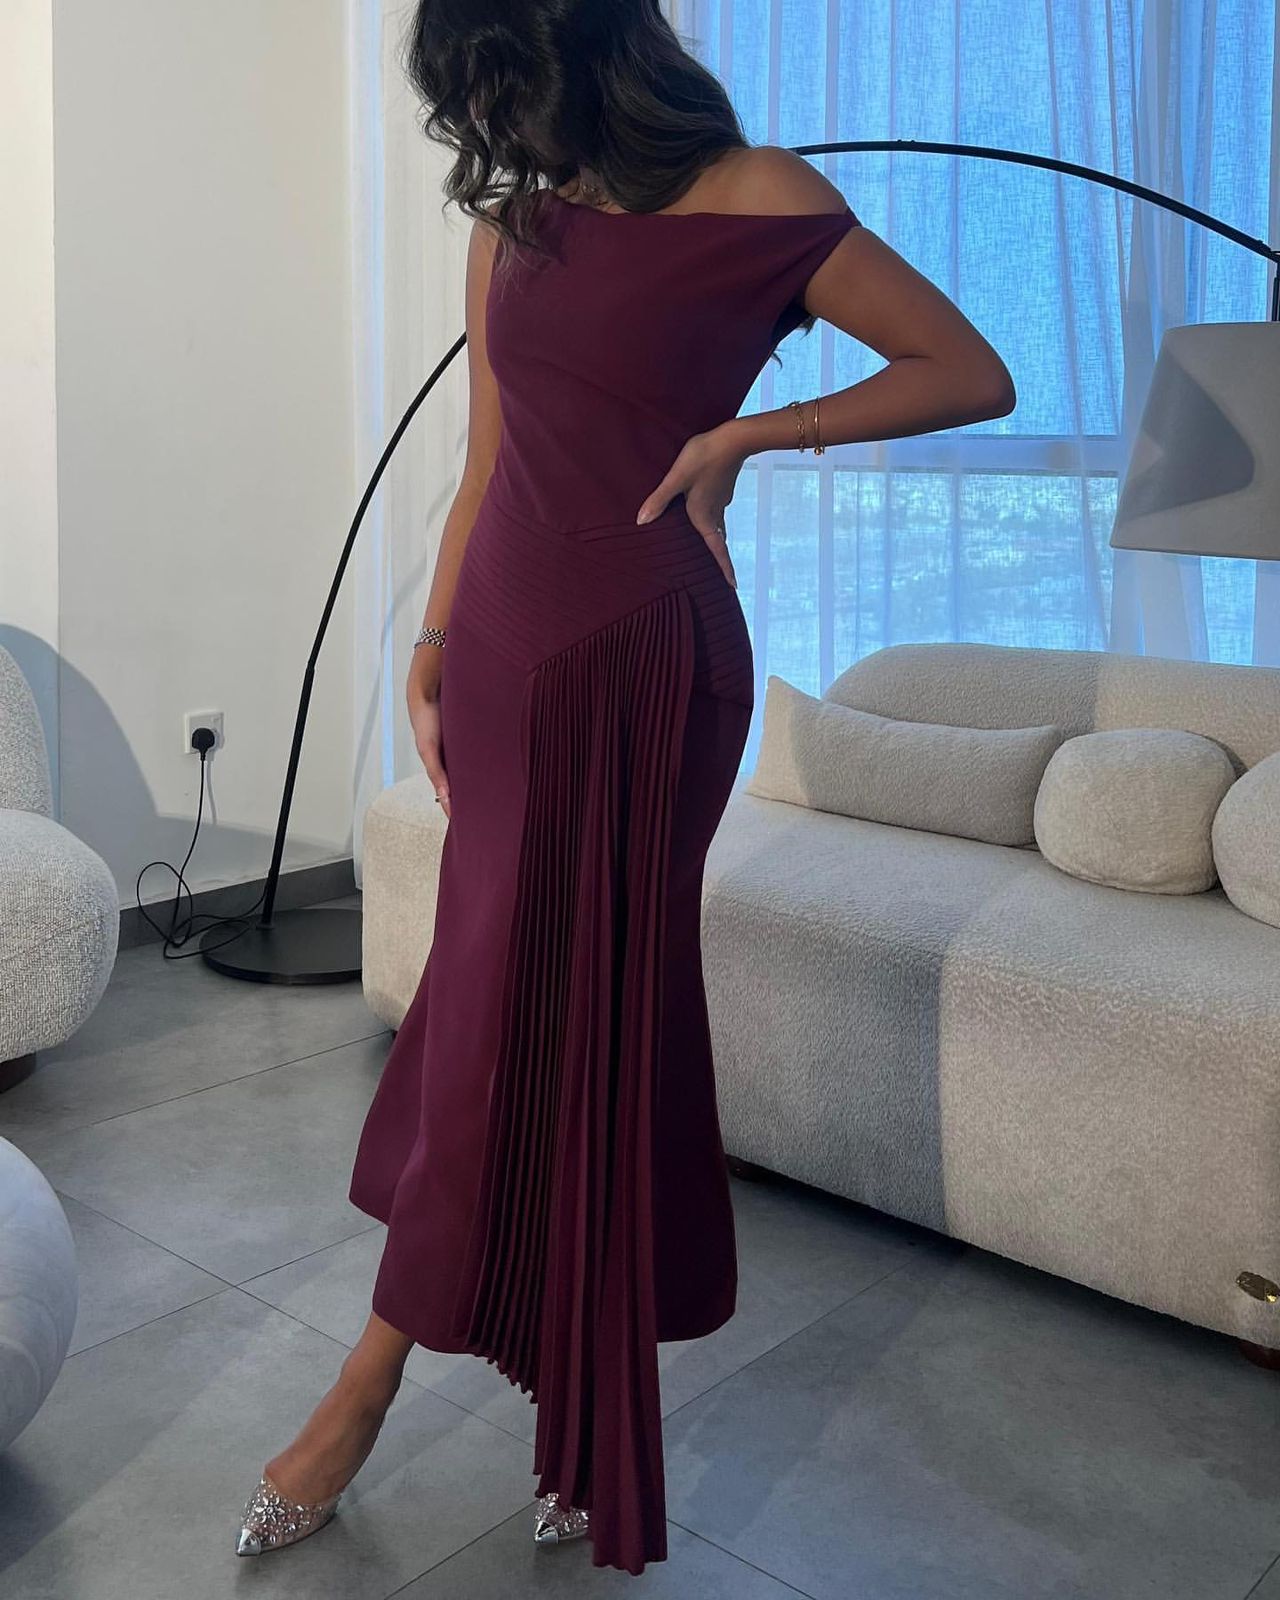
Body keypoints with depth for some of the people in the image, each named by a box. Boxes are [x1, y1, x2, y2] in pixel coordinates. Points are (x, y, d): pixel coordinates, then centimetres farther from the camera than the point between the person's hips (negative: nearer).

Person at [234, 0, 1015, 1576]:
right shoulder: (510, 228, 15)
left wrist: (747, 435, -10)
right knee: (506, 1000, 5)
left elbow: (973, 374, -1)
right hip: (504, 646, 5)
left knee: (579, 1006, -1)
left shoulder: (757, 199, -1)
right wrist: (430, 650, 8)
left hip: (644, 654, -5)